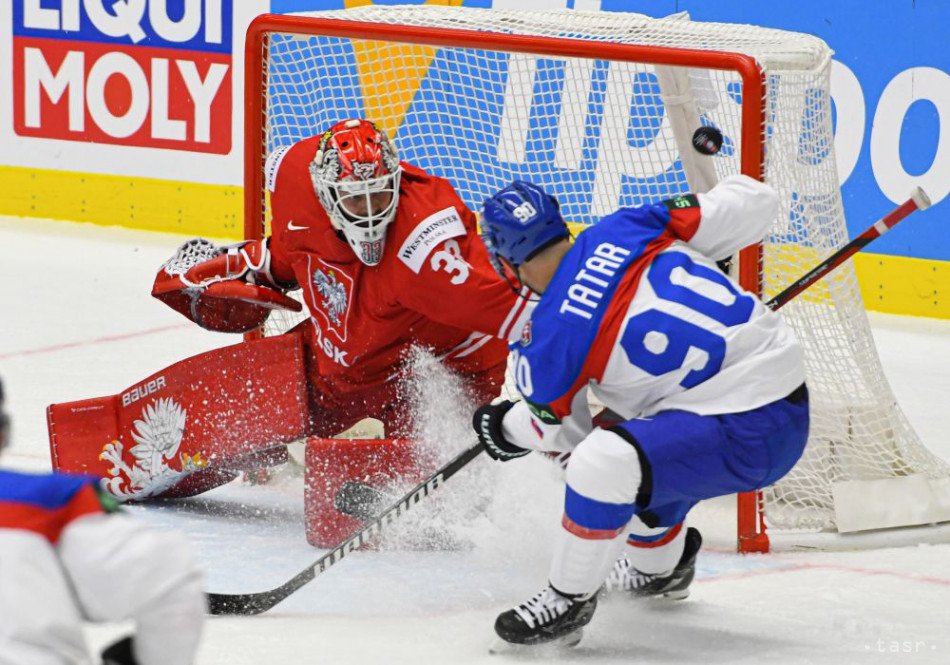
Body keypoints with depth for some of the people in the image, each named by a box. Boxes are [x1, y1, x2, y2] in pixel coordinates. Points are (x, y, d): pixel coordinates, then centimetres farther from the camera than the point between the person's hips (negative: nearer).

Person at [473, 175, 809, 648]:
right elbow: (754, 204, 1)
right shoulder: (623, 229, 0)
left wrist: (502, 428, 29)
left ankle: (568, 603, -1)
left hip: (749, 435, -9)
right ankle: (660, 566, 52)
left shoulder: (550, 338, -12)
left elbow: (563, 431, 8)